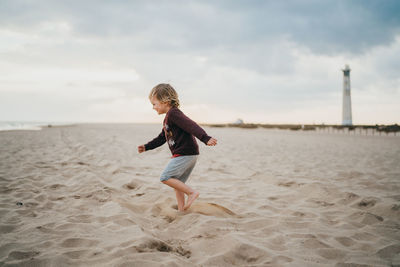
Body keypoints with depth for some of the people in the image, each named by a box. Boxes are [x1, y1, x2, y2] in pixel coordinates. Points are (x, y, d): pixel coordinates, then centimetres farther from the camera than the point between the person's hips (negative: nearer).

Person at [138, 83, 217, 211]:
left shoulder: (173, 113, -12)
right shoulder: (168, 118, 21)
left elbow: (191, 126, -26)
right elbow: (162, 138, 32)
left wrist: (206, 138, -37)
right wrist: (146, 147, 30)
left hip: (185, 154, -11)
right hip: (188, 155, 11)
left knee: (165, 177, -13)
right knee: (177, 182, 14)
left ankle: (192, 192, -11)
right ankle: (181, 209, 19)